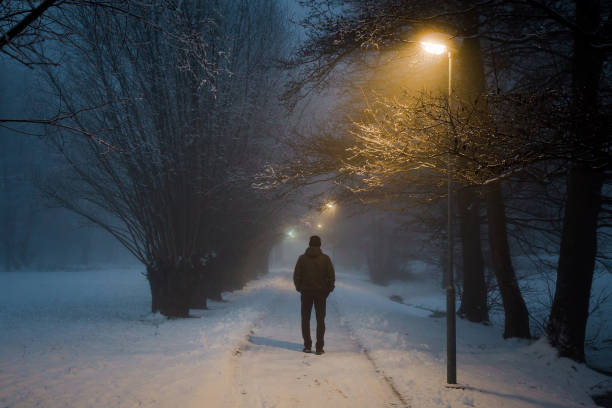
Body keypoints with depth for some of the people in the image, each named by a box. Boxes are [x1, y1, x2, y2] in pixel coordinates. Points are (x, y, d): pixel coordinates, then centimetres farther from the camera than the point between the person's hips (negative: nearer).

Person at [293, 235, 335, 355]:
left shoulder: (302, 258, -2)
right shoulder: (325, 258, -3)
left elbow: (296, 276, -3)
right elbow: (331, 276, -4)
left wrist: (299, 288, 10)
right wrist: (328, 289, 7)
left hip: (306, 292, 0)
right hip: (321, 292, 0)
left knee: (305, 319, 10)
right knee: (320, 320, 5)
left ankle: (307, 346, 7)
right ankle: (319, 347, 1)